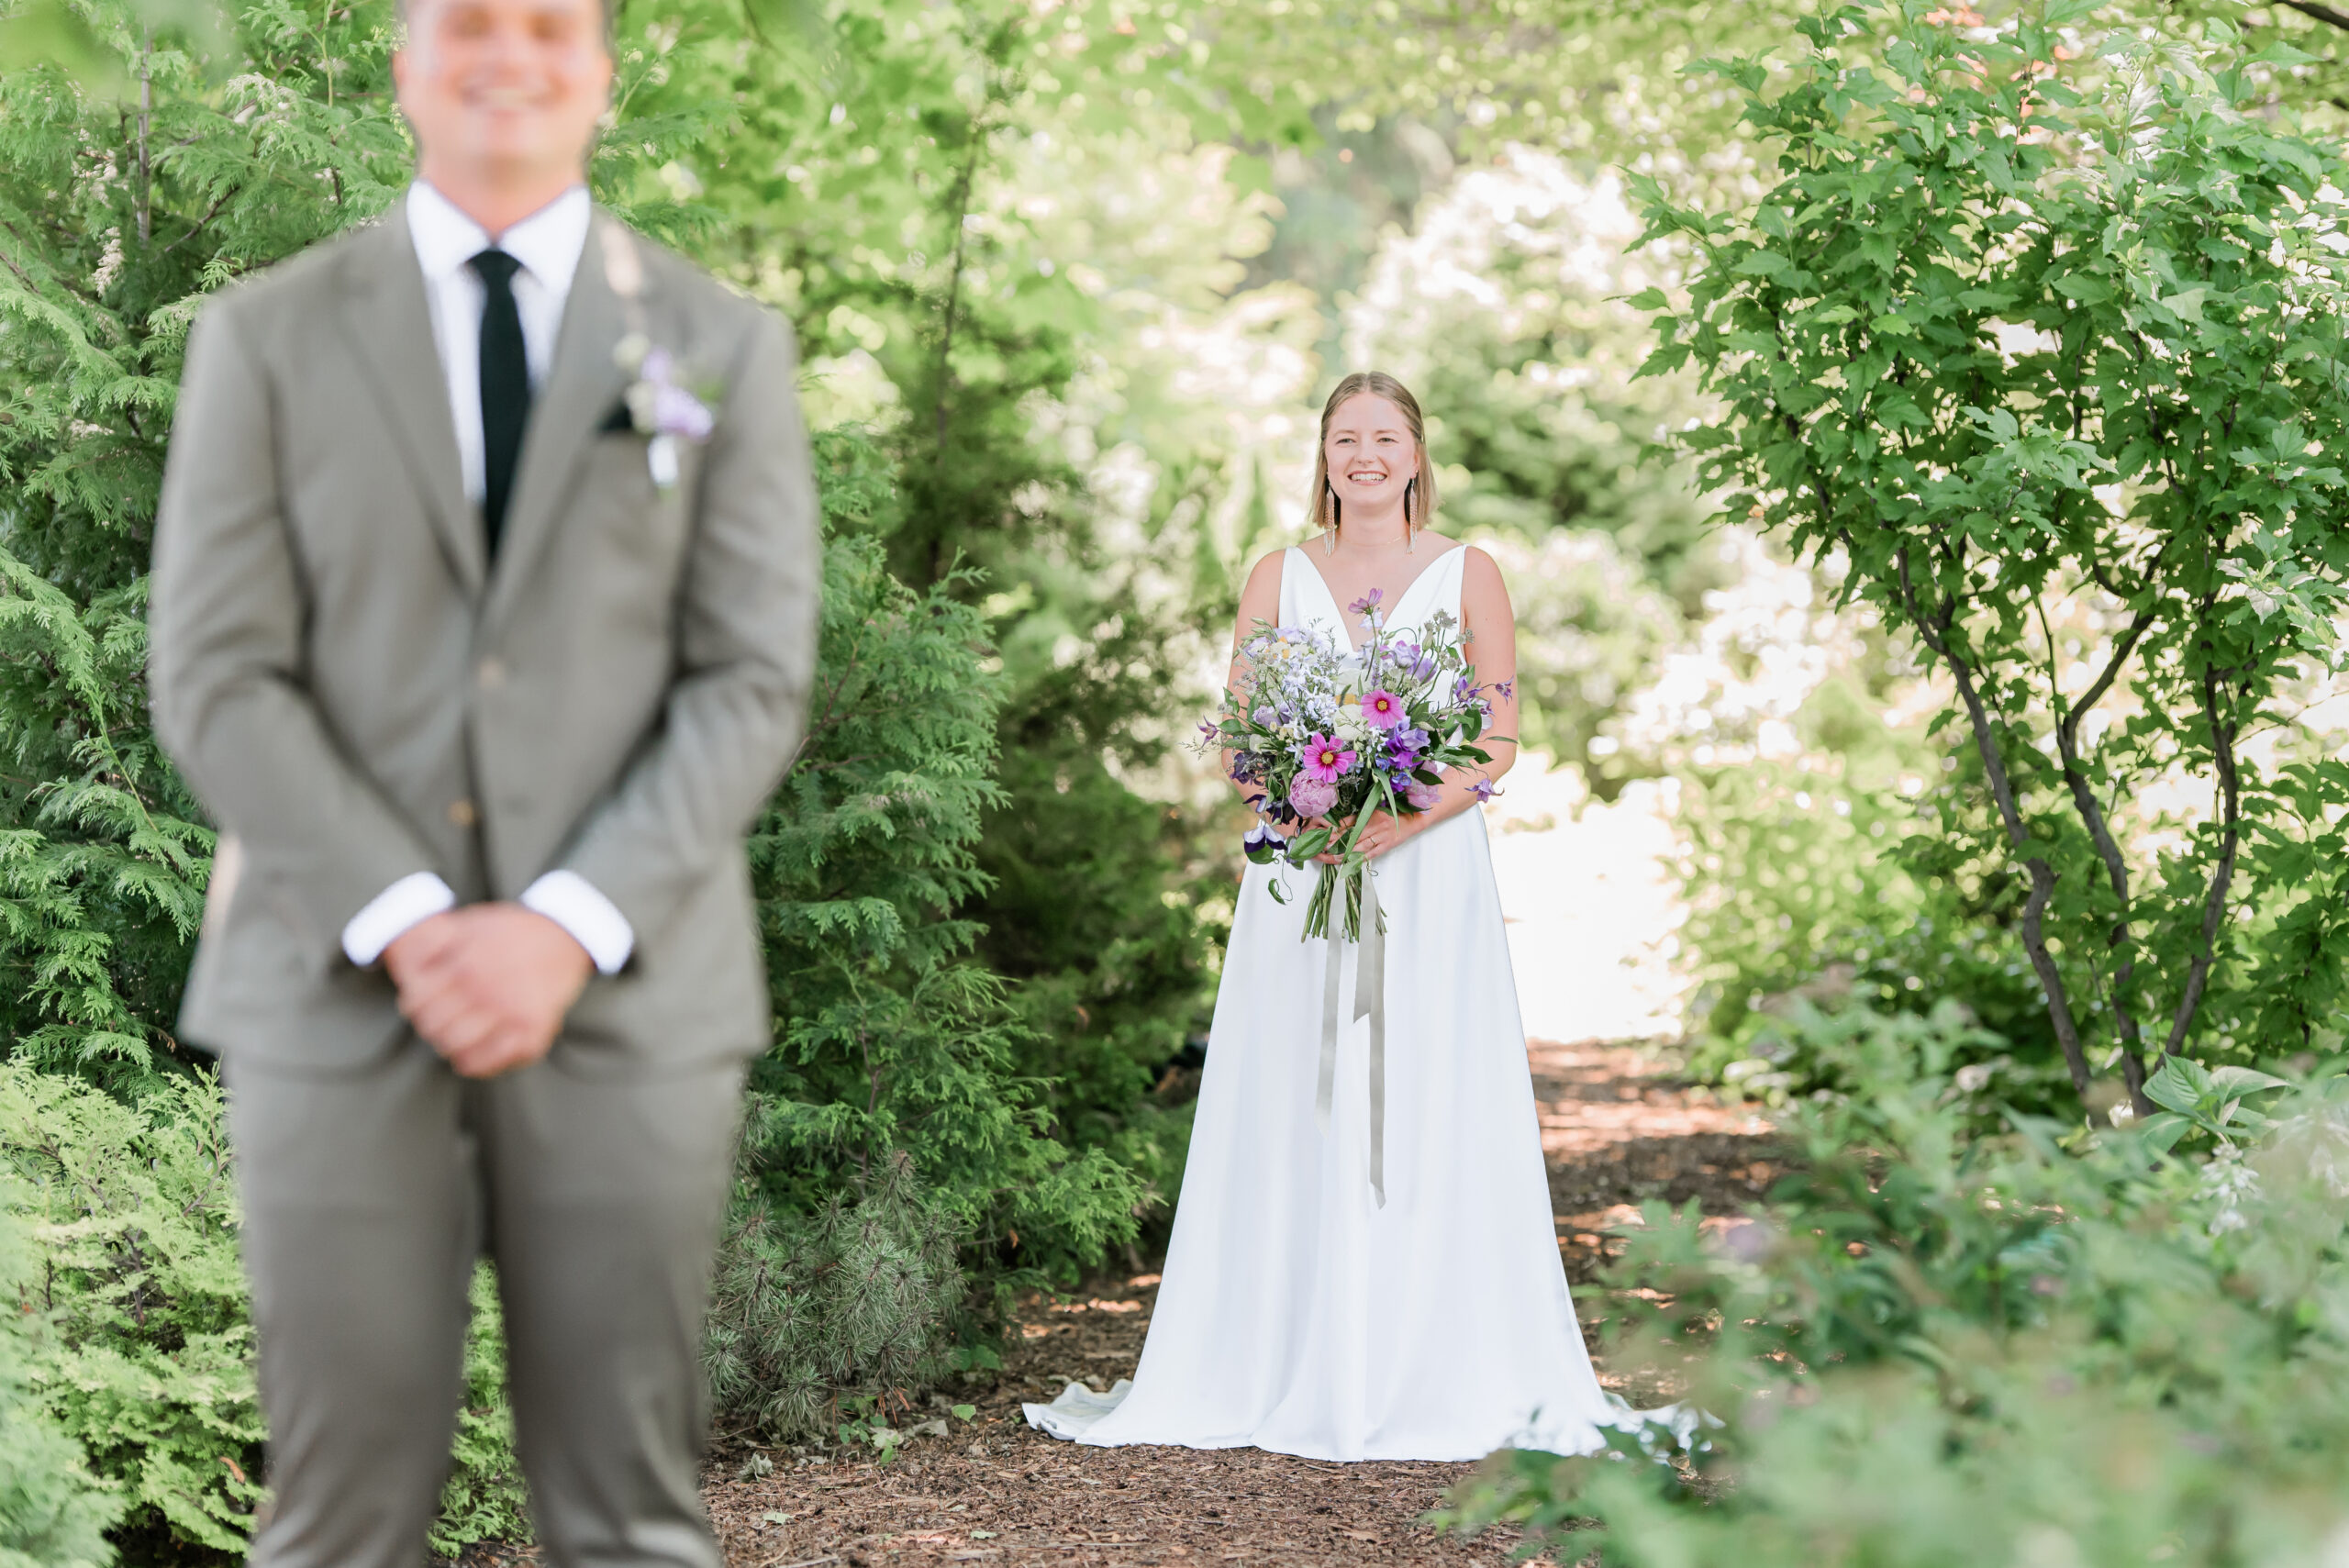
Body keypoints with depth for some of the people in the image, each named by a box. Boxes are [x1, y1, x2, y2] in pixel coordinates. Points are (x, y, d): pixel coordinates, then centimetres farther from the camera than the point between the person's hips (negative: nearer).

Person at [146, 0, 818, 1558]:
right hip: (339, 994, 0)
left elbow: (753, 682, 2)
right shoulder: (267, 337, 7)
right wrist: (407, 926, -12)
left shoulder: (722, 347, 9)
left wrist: (573, 928, -11)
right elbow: (217, 680, 0)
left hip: (629, 996, 1)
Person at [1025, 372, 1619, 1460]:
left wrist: (1405, 818, -14)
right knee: (1298, 1114, -1)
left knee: (1429, 1113, -3)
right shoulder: (1278, 577, 11)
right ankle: (1295, 1372, 5)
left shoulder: (1468, 575, 6)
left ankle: (1433, 1374, 3)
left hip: (1430, 871, -1)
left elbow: (1500, 740, 2)